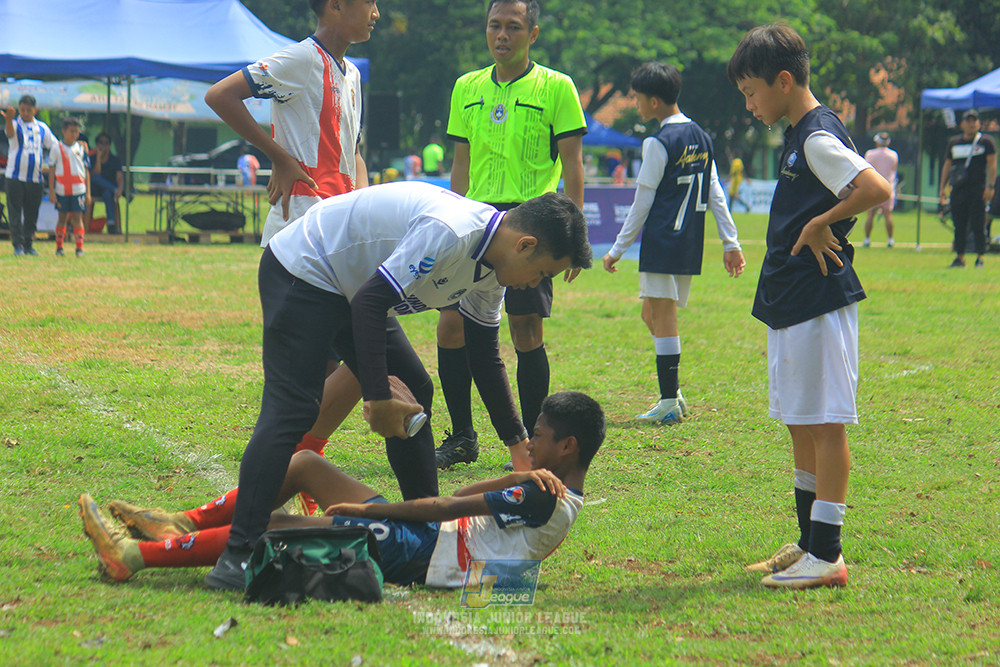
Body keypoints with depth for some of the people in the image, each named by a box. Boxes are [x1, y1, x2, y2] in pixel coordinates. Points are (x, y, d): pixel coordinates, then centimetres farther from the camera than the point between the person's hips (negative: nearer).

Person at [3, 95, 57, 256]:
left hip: (35, 178, 3)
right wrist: (9, 119, -47)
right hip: (14, 176, -3)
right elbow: (10, 132, -25)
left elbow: (55, 146, 18)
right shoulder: (15, 124, -1)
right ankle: (17, 244, 0)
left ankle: (29, 244, 14)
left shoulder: (42, 127, 10)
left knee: (32, 214, 6)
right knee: (15, 212, -4)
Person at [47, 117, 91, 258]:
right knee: (63, 217, 6)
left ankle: (80, 247, -1)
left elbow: (86, 171, 10)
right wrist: (52, 192, -3)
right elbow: (52, 171, 3)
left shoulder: (82, 148, 7)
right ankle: (59, 247, 15)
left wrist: (88, 192, 6)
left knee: (77, 217, -3)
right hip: (62, 189, -1)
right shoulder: (57, 149, 2)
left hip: (79, 189, 1)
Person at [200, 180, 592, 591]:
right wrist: (378, 398, -31)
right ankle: (237, 558, -28)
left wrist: (519, 442, 9)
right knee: (292, 410, -20)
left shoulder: (491, 267, 1)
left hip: (351, 289, 10)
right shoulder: (450, 233, -30)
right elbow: (370, 302, -31)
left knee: (413, 394, 9)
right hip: (301, 275, -10)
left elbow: (484, 354, 12)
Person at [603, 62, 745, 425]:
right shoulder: (700, 137, 12)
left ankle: (669, 403, -6)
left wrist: (618, 249, -2)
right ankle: (672, 393, 12)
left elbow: (642, 204, -9)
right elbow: (715, 194, 15)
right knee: (653, 315, 16)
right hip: (691, 245, 8)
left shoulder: (659, 143, -11)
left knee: (662, 319, -5)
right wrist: (730, 242, 18)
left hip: (662, 243, -8)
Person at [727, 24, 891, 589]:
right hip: (792, 303, 11)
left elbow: (877, 189, -28)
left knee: (825, 424, -7)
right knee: (802, 425, 15)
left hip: (819, 303, -11)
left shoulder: (819, 140, -16)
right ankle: (811, 545, 24)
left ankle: (828, 556, -5)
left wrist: (820, 226, -19)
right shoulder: (801, 137, 15)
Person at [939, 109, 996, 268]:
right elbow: (947, 165, 19)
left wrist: (990, 186, -12)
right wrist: (942, 187, 11)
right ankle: (959, 257, 10)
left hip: (978, 189, -4)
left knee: (978, 225, -6)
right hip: (958, 189, 4)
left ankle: (980, 258, -3)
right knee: (959, 225, 4)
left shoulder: (986, 141, 3)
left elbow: (992, 164, -1)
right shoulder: (954, 142, 15)